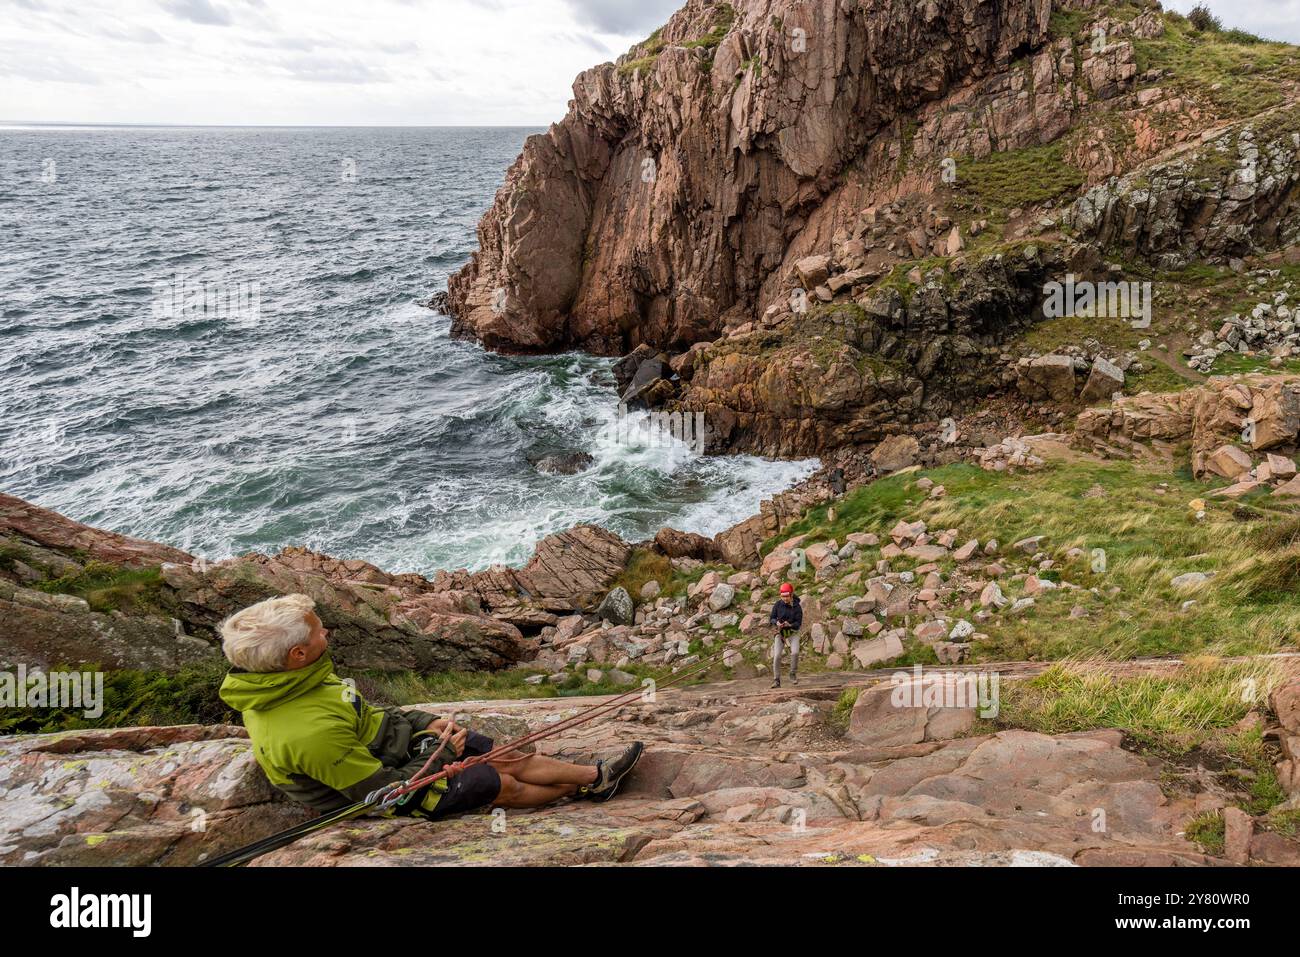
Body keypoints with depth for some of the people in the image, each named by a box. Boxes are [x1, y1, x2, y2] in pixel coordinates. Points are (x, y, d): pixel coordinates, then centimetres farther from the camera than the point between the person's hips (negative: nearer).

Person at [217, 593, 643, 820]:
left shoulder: (278, 680, -11)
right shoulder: (311, 732, -40)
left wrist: (425, 723, 0)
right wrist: (441, 753, -14)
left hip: (390, 740, 7)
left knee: (510, 759, 9)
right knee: (505, 785, 7)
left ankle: (597, 775, 24)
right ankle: (586, 788, 32)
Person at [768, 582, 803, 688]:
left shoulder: (797, 607, -11)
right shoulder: (778, 604, -9)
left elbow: (798, 623, -11)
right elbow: (771, 618, -4)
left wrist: (789, 624, -30)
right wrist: (776, 623, -26)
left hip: (792, 631, -1)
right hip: (780, 632, 1)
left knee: (795, 652, -22)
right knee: (777, 655, -10)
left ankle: (793, 674, 0)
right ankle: (776, 680, -1)